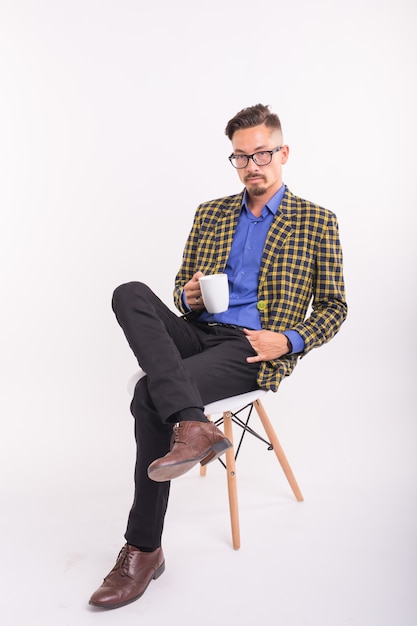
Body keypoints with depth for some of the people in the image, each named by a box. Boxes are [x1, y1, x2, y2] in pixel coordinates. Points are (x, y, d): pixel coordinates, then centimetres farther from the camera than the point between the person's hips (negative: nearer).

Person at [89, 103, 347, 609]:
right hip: (197, 333, 5)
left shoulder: (317, 222, 7)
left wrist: (287, 340, -12)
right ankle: (192, 426, -38)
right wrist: (189, 297, -5)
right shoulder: (210, 213, 18)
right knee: (130, 294, -24)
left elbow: (333, 308, 7)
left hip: (252, 349, -5)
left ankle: (144, 549, -11)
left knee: (150, 395, -27)